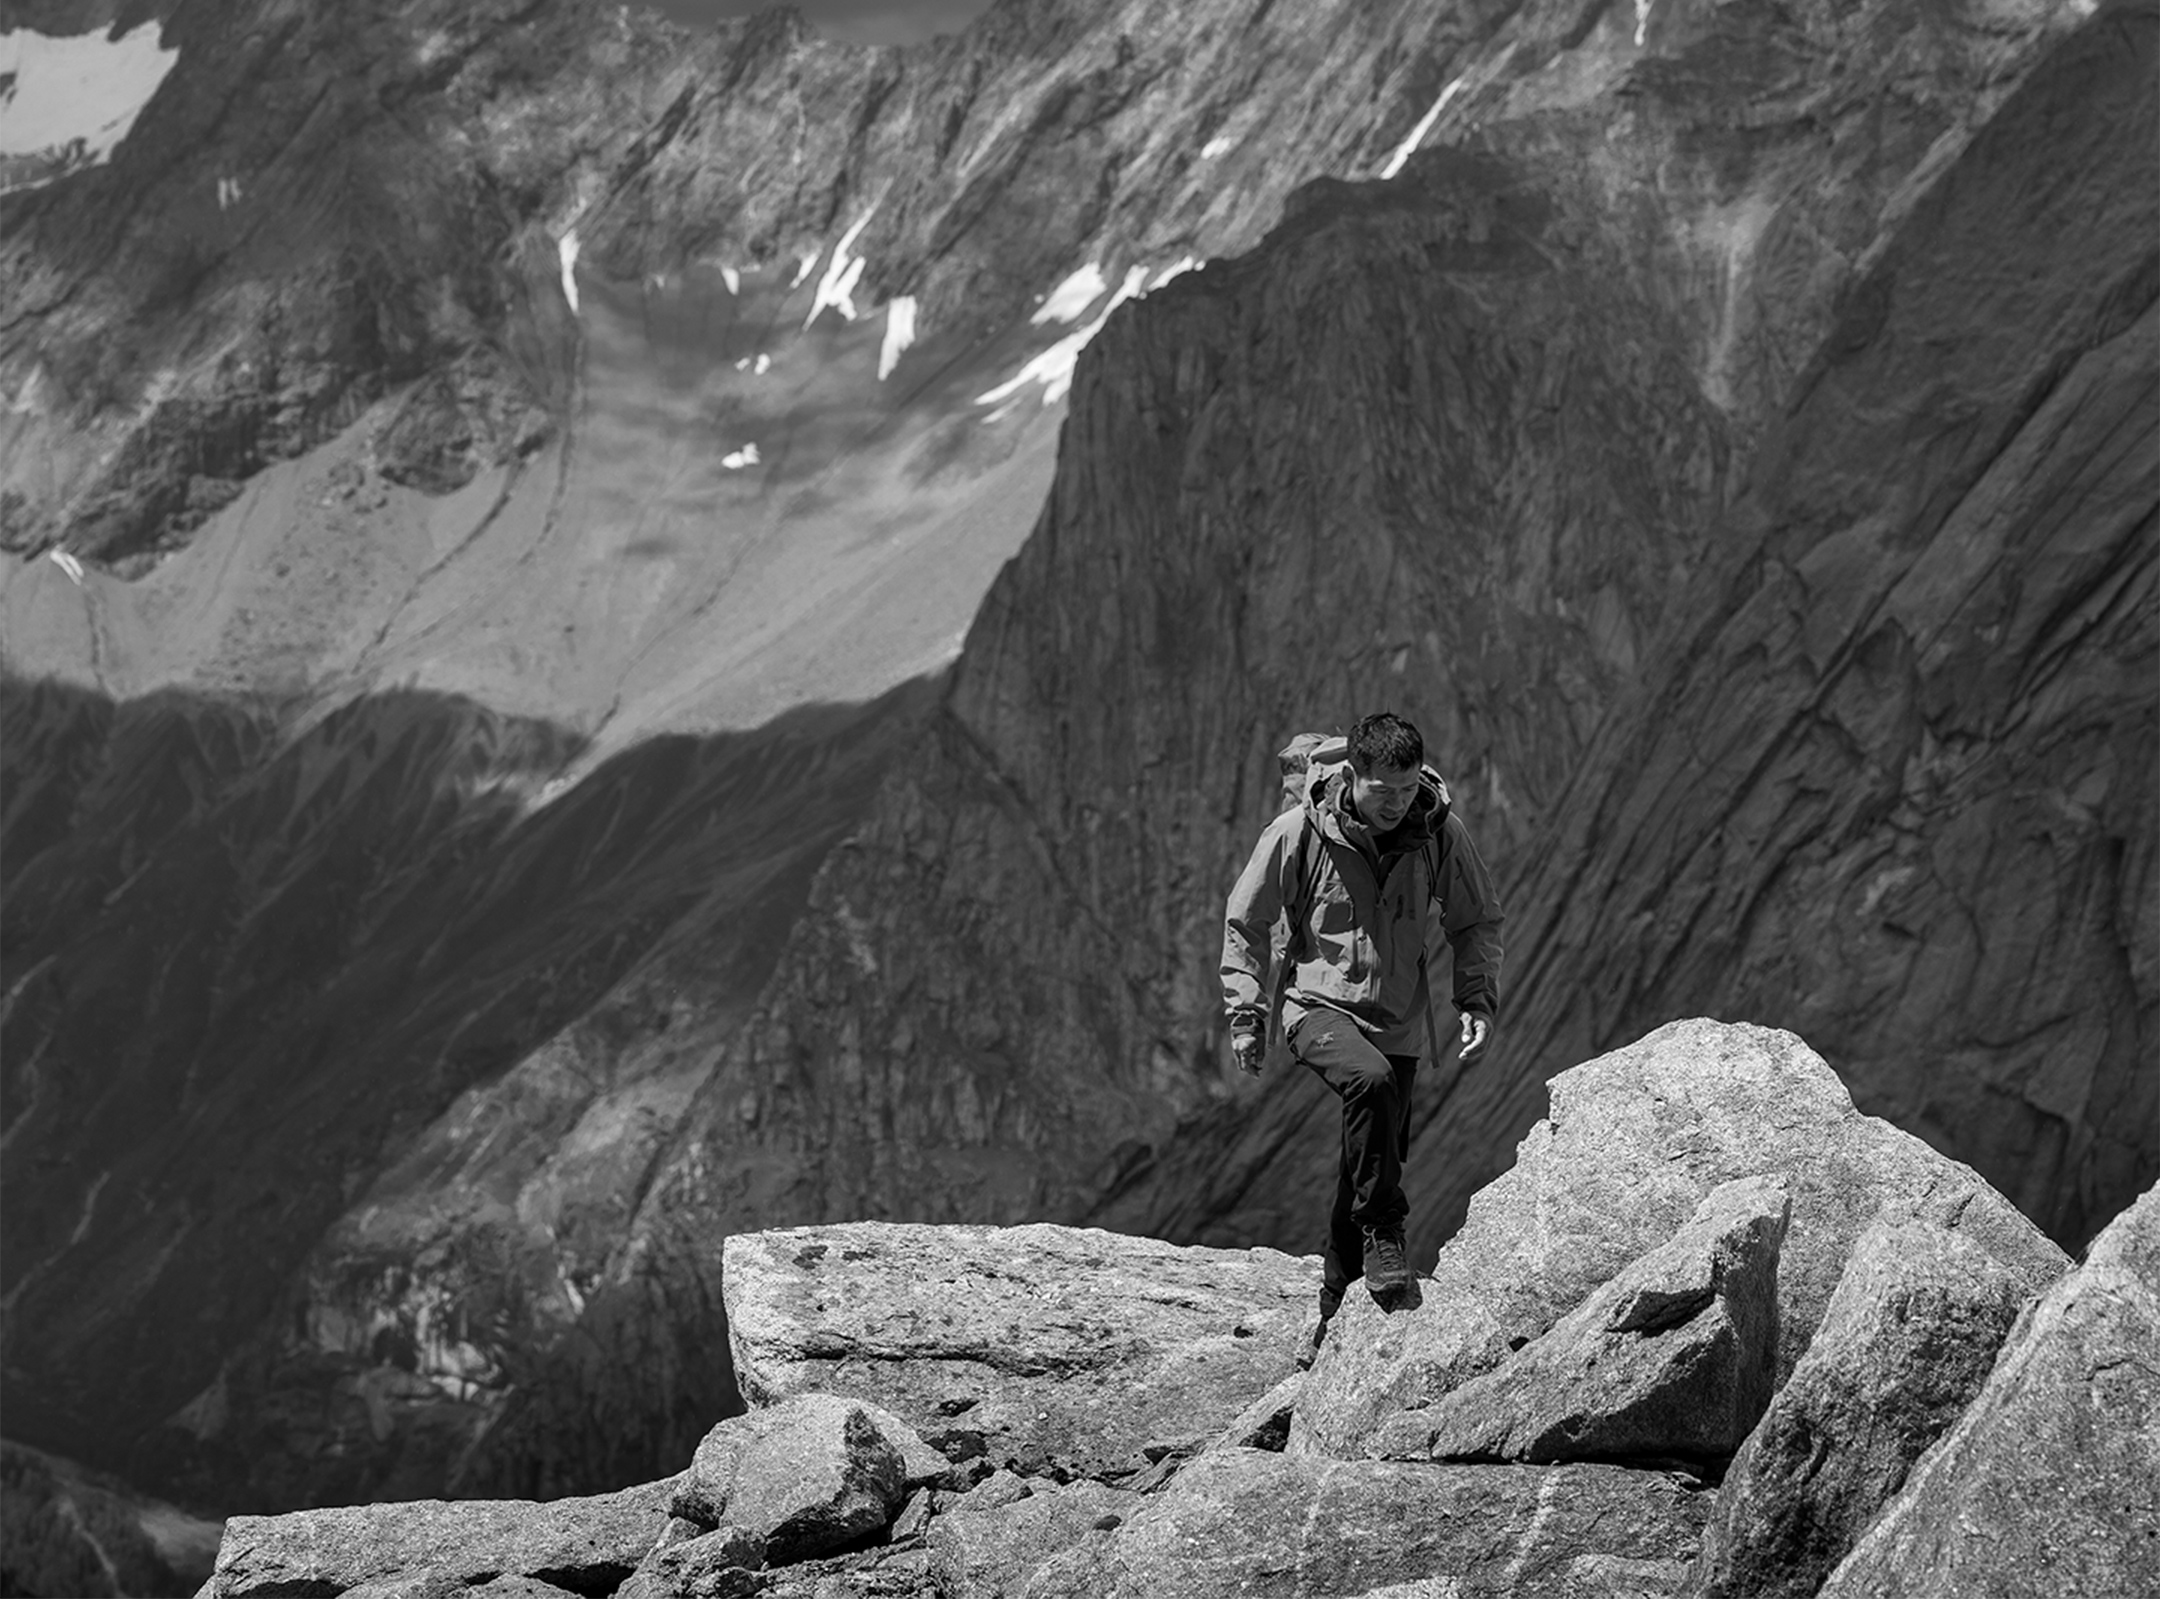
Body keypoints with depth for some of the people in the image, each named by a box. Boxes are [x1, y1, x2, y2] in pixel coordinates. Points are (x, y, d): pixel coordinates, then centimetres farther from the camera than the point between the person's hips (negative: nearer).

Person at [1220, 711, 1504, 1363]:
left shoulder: (1440, 833, -6)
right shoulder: (1299, 832, -12)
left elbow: (1476, 923, 9)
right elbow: (1244, 922, 0)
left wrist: (1478, 1002, -3)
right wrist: (1246, 1014, -2)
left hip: (1398, 1021, 3)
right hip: (1318, 1005, -3)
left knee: (1373, 1164, 6)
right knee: (1372, 1079, -35)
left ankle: (1337, 1311, 25)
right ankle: (1382, 1234, -21)